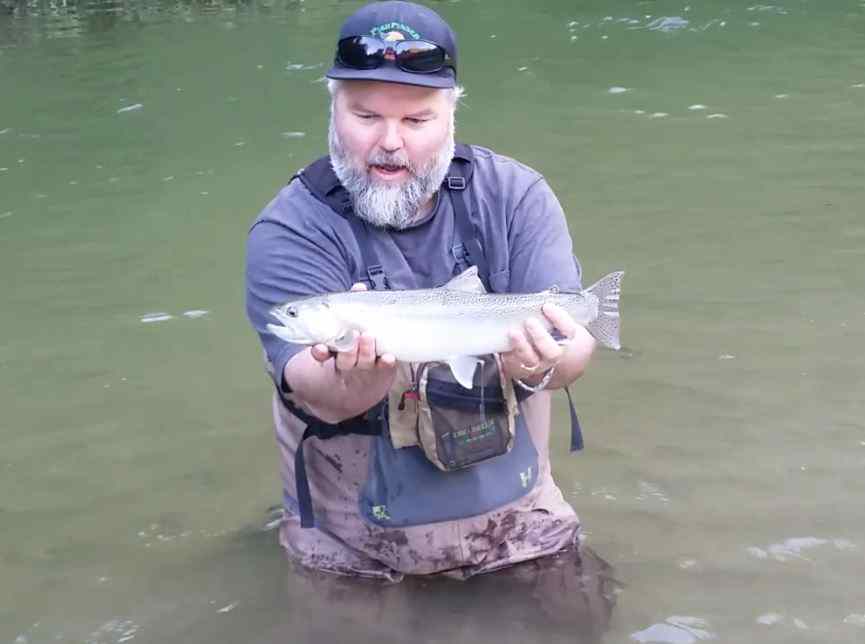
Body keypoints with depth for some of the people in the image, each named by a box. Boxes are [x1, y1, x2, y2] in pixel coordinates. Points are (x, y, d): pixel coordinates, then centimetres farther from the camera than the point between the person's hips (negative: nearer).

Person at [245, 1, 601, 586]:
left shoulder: (516, 196, -7)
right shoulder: (289, 231, -14)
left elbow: (577, 345, -16)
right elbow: (322, 399, -25)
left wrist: (542, 366, -40)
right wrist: (365, 371, -48)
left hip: (515, 518, 1)